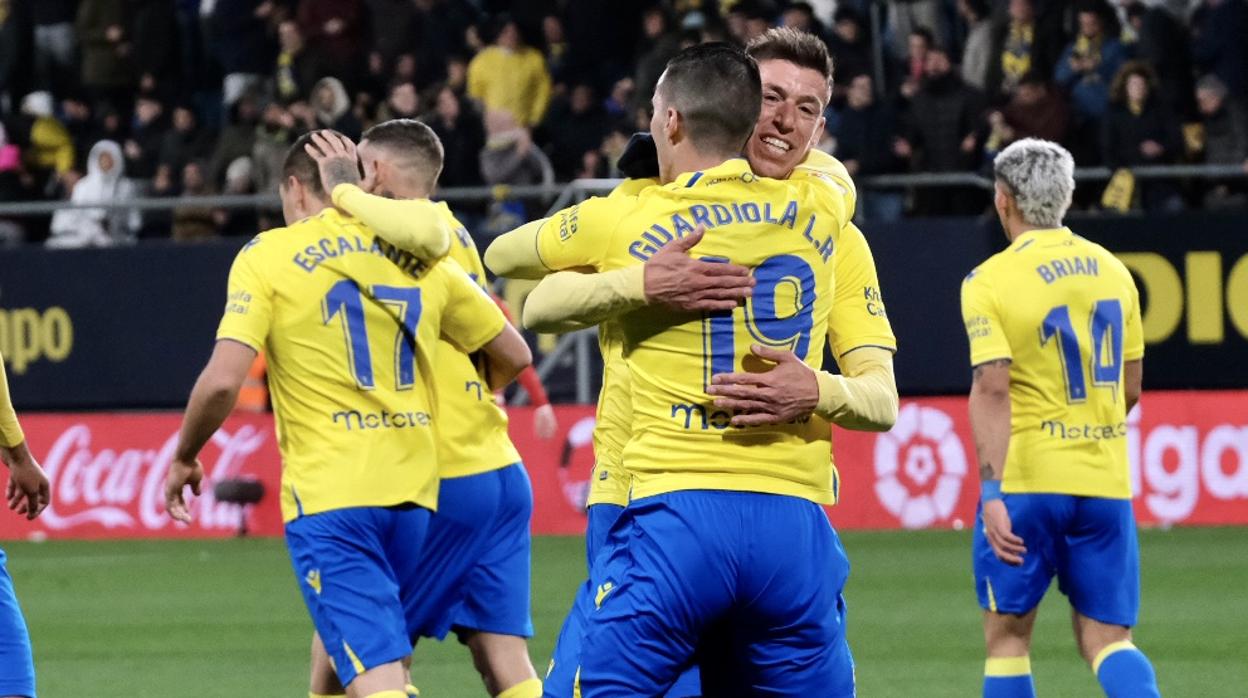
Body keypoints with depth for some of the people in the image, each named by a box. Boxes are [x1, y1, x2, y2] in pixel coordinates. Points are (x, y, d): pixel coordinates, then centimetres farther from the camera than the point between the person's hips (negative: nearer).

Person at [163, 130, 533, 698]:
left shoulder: (267, 256, -3)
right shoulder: (419, 258, 10)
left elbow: (222, 380, -14)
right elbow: (513, 356, 17)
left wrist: (184, 460, 4)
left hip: (328, 496, -5)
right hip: (412, 494, 5)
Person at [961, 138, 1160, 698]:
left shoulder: (990, 281, -8)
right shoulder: (1112, 271, 8)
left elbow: (992, 389, -17)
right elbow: (1129, 388, 13)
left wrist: (993, 490, -20)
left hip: (1027, 482, -4)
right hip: (1107, 483, 4)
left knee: (1007, 633, 10)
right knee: (1106, 639, 6)